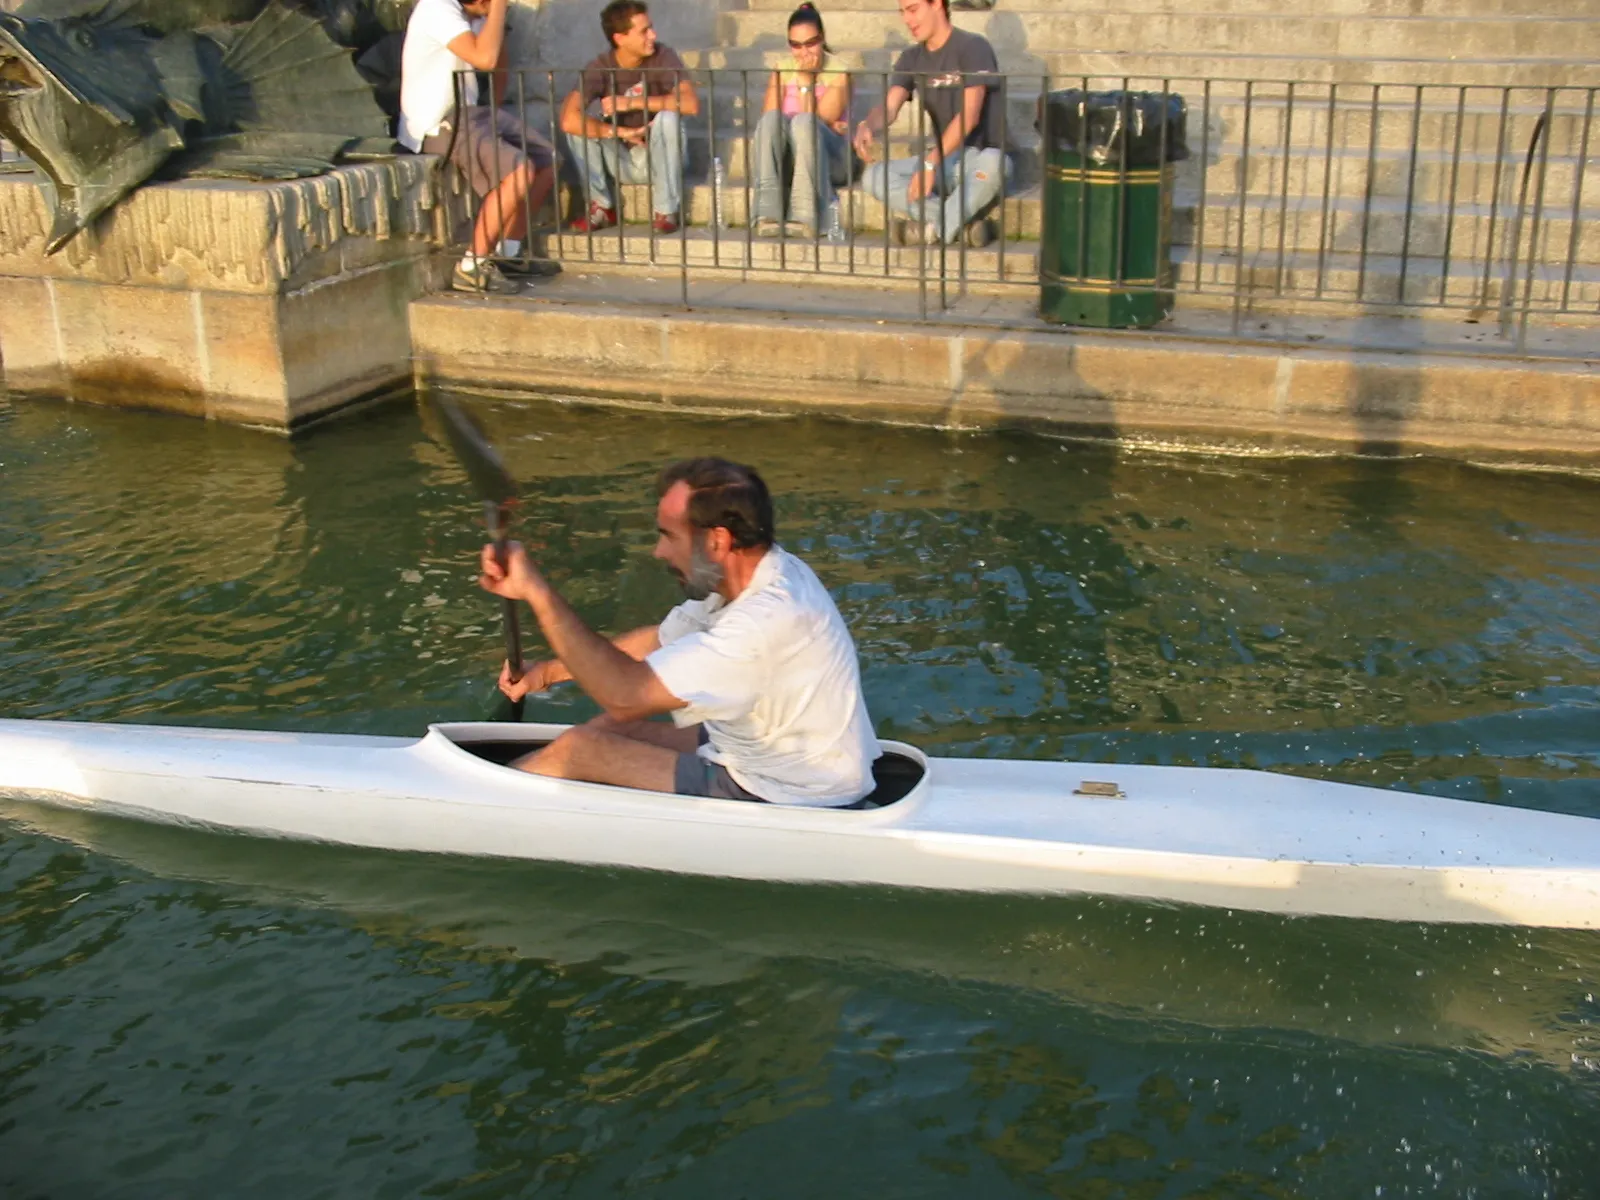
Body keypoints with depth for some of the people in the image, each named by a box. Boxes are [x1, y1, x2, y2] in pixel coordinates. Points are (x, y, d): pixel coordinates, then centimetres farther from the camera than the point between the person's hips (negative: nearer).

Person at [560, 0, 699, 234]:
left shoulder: (663, 57, -15)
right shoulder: (599, 68, -16)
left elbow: (691, 103, -32)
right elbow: (568, 120, -31)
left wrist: (631, 103, -30)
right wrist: (621, 132, -33)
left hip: (660, 157, -1)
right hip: (620, 160, 1)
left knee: (668, 117, -31)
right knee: (580, 121, -23)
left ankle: (665, 211, -16)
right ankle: (602, 208, -8)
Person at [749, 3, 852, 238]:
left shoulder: (839, 71, -5)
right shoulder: (782, 69, 6)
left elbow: (820, 121, -15)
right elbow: (769, 117, -10)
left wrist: (806, 80, -16)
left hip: (829, 158, -2)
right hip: (787, 157, 3)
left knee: (804, 123, -33)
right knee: (772, 118, -29)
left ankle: (805, 217, -42)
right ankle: (768, 215, -41)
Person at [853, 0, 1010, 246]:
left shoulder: (973, 48, -12)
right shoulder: (912, 59, 8)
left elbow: (969, 115, -22)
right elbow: (888, 108, -4)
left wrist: (930, 164, -30)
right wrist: (867, 126, -29)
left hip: (982, 157, -6)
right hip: (945, 159, 6)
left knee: (991, 164, -42)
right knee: (874, 176, -17)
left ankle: (936, 229, -20)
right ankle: (963, 222, -19)